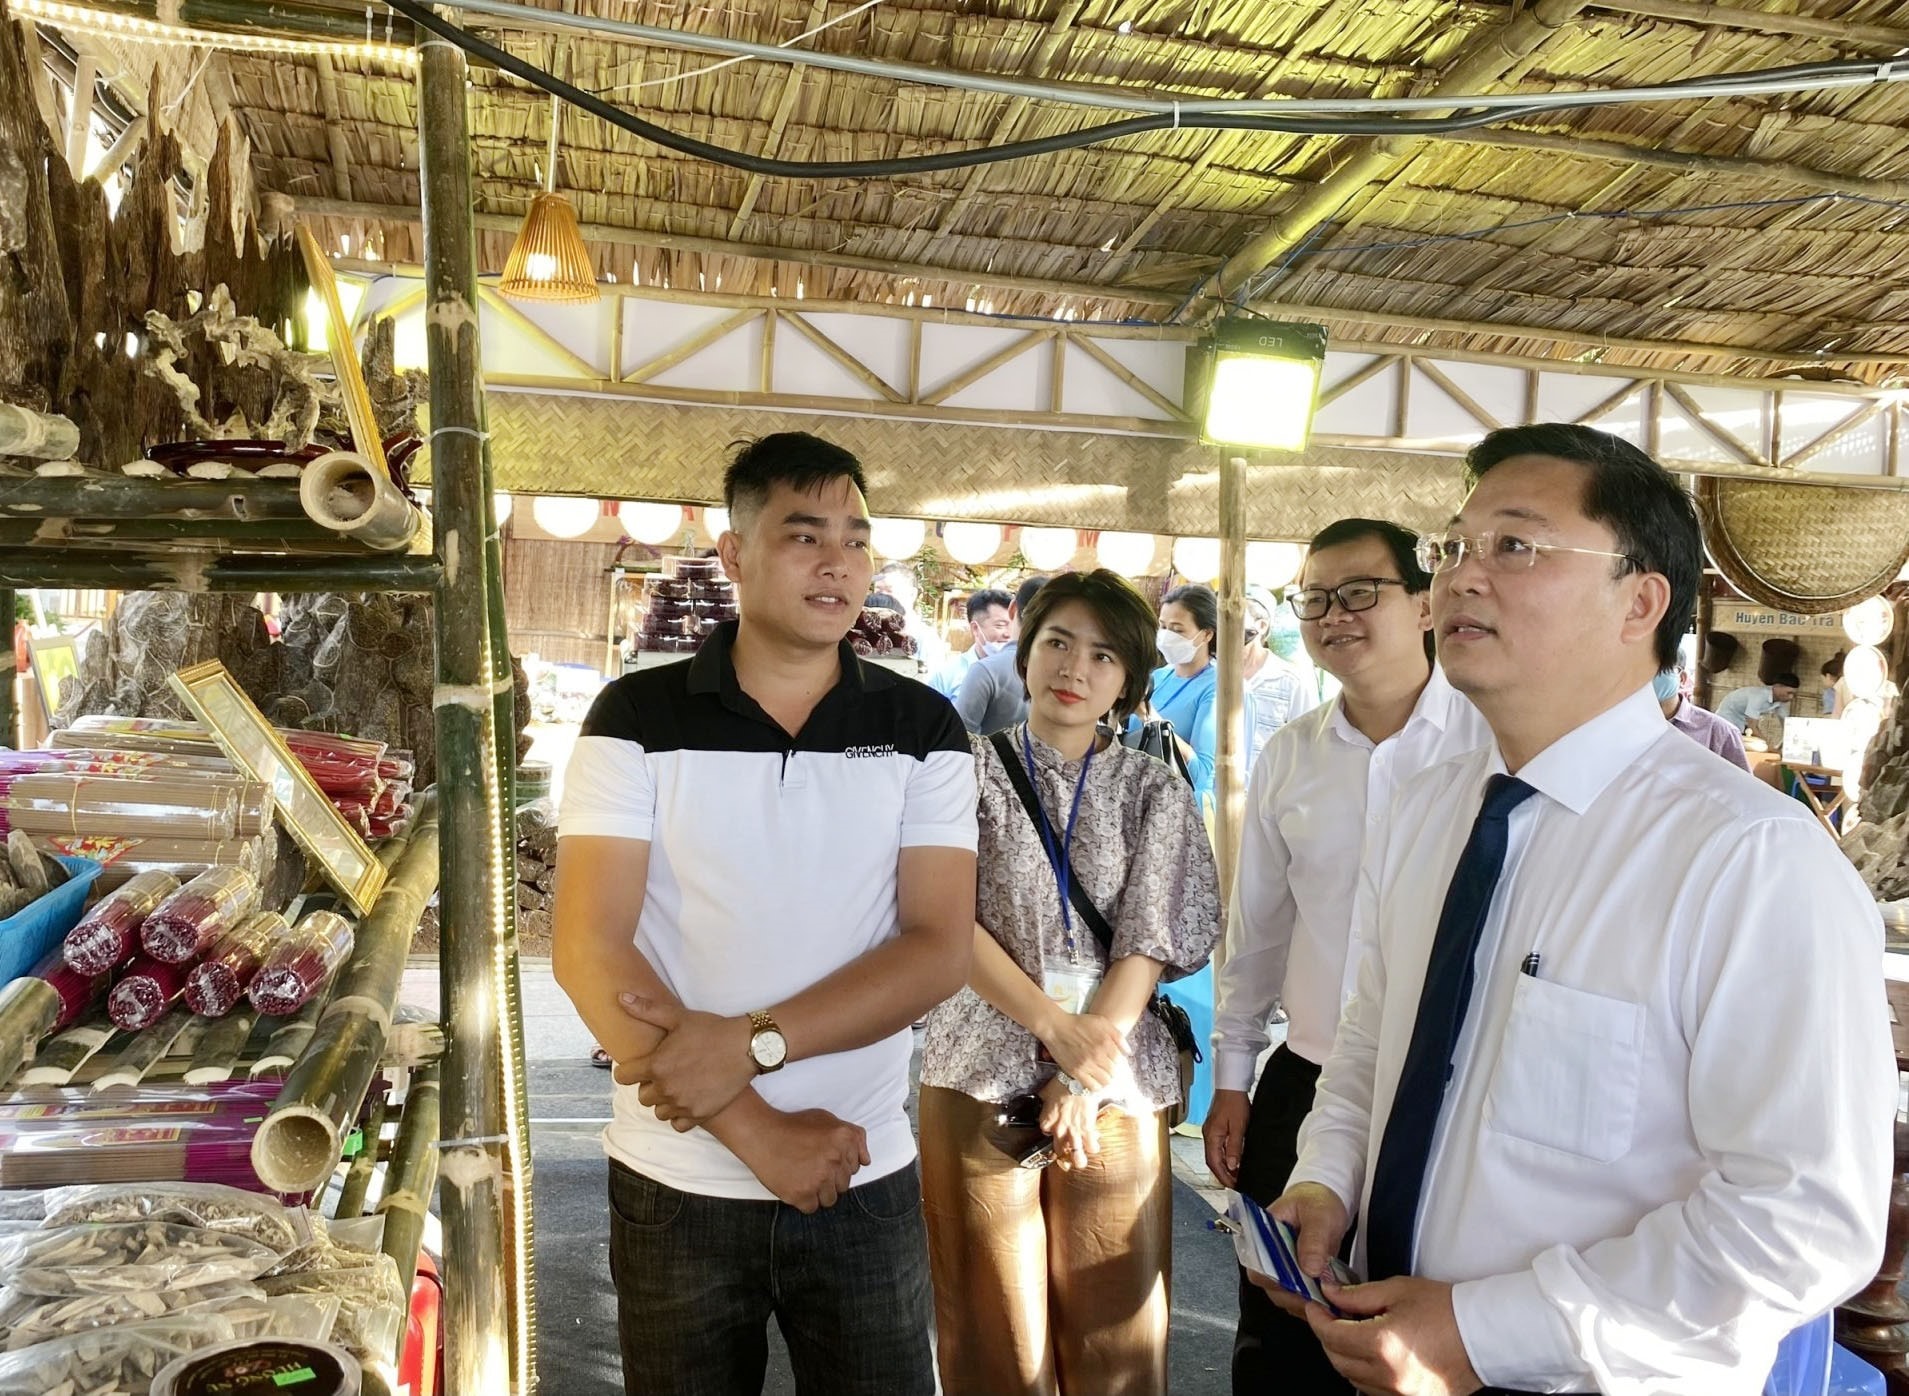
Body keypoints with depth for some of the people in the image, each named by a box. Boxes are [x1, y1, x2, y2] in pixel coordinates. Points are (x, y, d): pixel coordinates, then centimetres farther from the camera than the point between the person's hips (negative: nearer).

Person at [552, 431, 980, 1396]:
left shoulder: (922, 730, -2)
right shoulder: (638, 718, -6)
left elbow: (939, 949, -8)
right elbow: (588, 949, -12)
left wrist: (753, 1043, -20)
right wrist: (757, 1131, -16)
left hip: (866, 1184, 1)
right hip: (677, 1183, 0)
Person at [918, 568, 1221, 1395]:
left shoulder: (1155, 791, 6)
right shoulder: (972, 771, 1)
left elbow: (1150, 942, -2)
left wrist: (1087, 1076, -12)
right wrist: (1059, 1028, -16)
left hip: (1117, 1084, 1)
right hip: (982, 1073, -1)